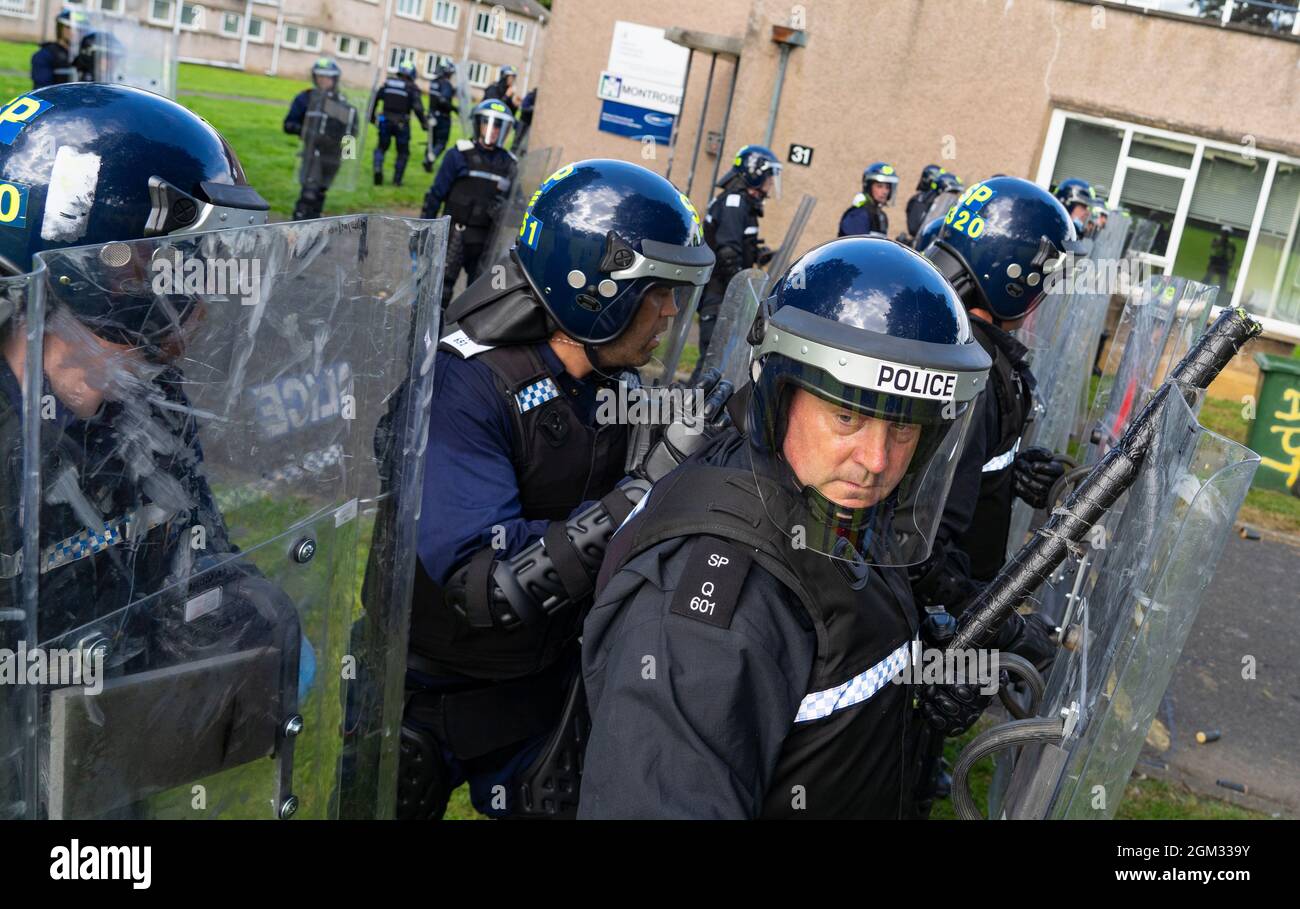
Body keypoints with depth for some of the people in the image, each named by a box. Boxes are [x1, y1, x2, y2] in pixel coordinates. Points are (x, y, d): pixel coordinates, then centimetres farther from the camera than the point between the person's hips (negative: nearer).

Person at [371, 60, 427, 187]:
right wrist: (424, 123, -6)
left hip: (386, 121, 3)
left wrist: (372, 116, 20)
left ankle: (378, 168, -9)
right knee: (403, 152, 13)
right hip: (402, 124, -3)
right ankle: (397, 179, 8)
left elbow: (375, 99, 9)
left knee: (381, 147, 17)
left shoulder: (387, 83, 6)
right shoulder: (412, 88, -6)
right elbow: (417, 107, -14)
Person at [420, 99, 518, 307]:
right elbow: (435, 194, -1)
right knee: (441, 289, -2)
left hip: (486, 240, 3)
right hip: (456, 233, -3)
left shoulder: (509, 164, 7)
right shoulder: (460, 155, -3)